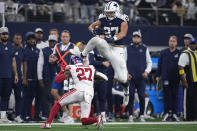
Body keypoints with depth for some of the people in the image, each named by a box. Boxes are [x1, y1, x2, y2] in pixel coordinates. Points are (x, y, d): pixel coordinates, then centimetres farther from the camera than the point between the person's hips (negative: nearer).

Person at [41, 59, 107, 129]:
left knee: (58, 104, 18)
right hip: (90, 94, 3)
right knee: (84, 121, 7)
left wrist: (62, 72, 34)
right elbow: (104, 78, 25)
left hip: (79, 90, -3)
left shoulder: (71, 68, 16)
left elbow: (57, 80, 16)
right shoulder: (91, 68, 26)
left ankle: (48, 123, 8)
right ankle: (98, 119, -21)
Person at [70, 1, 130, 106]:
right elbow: (91, 26, 14)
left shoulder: (122, 21, -7)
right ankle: (82, 54, -9)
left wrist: (113, 39, -38)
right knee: (96, 39, -31)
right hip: (106, 47, 3)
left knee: (122, 77, -8)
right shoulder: (103, 20, 4)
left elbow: (123, 33, -21)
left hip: (117, 49, -2)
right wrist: (94, 30, -11)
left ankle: (126, 89, 27)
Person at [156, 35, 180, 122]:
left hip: (176, 79, 0)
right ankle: (167, 113, 6)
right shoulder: (163, 53, 7)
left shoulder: (179, 53, 4)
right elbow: (159, 64, 9)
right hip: (166, 78, 0)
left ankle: (174, 114, 8)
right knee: (166, 96, 1)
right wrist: (158, 76, 4)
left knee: (175, 96, 3)